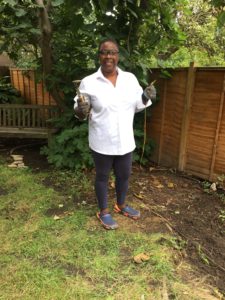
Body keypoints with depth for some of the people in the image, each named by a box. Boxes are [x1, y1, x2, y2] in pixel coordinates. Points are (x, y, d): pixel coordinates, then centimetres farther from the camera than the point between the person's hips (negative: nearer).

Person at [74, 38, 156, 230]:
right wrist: (81, 110, -28)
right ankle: (104, 211, 36)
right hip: (101, 142, -3)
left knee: (124, 175, 20)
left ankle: (121, 205, 46)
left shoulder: (130, 78, -1)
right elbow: (81, 113, -5)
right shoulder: (88, 82, -11)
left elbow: (136, 106, 8)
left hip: (125, 141, 4)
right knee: (102, 176, 14)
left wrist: (146, 98, -12)